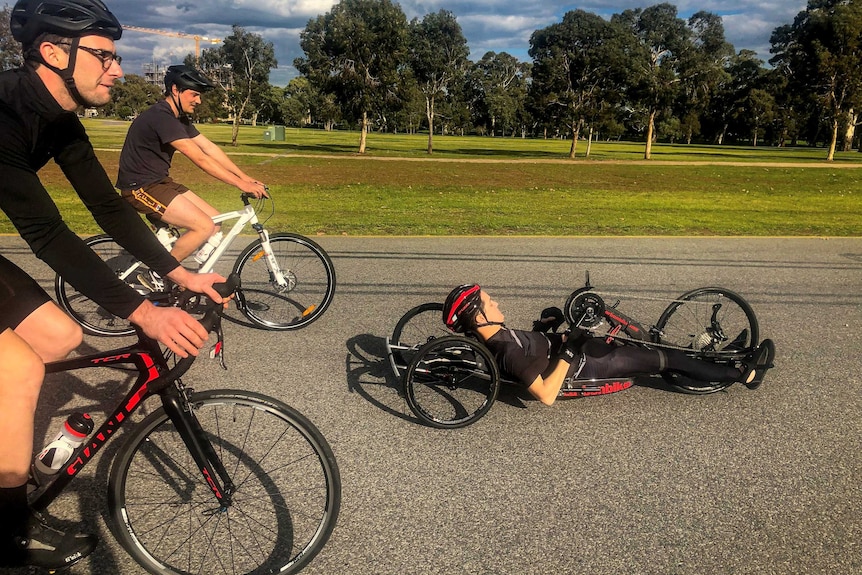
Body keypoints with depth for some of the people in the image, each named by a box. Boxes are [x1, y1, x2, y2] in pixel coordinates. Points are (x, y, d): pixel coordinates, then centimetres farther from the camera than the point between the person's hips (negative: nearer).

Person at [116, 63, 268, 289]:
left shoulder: (179, 118, 10)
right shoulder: (161, 117, -21)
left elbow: (210, 148, 6)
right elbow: (200, 159, -27)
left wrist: (247, 178, -2)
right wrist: (241, 184, -27)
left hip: (159, 182, 10)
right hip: (141, 187, -10)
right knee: (204, 227, -20)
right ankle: (157, 276, -6)